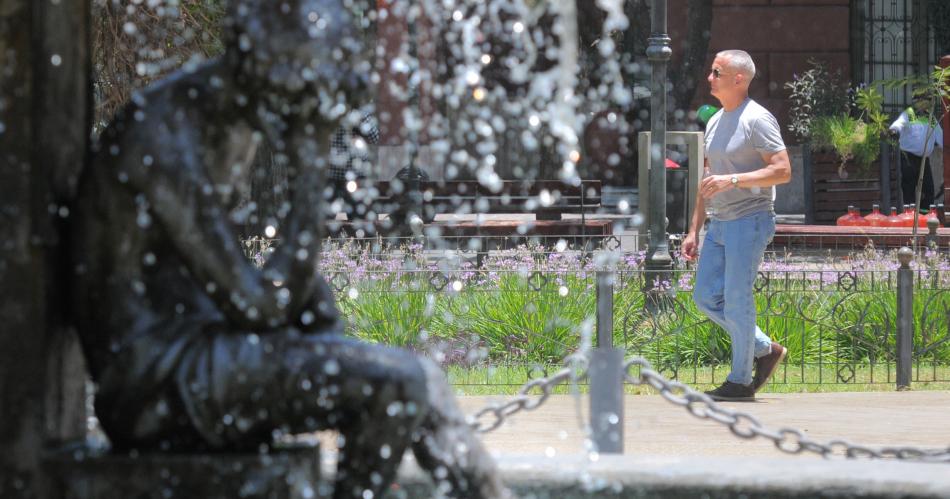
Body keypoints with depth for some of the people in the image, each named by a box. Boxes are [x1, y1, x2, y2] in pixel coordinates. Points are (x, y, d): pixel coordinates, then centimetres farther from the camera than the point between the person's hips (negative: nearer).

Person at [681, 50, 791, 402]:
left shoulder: (757, 119, -11)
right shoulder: (715, 122, 15)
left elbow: (782, 171, -18)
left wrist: (732, 180, -25)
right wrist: (694, 231, 18)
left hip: (749, 220, -9)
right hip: (719, 224, 9)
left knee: (737, 301, -6)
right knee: (706, 297, 6)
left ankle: (740, 381, 3)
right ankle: (765, 349, 19)